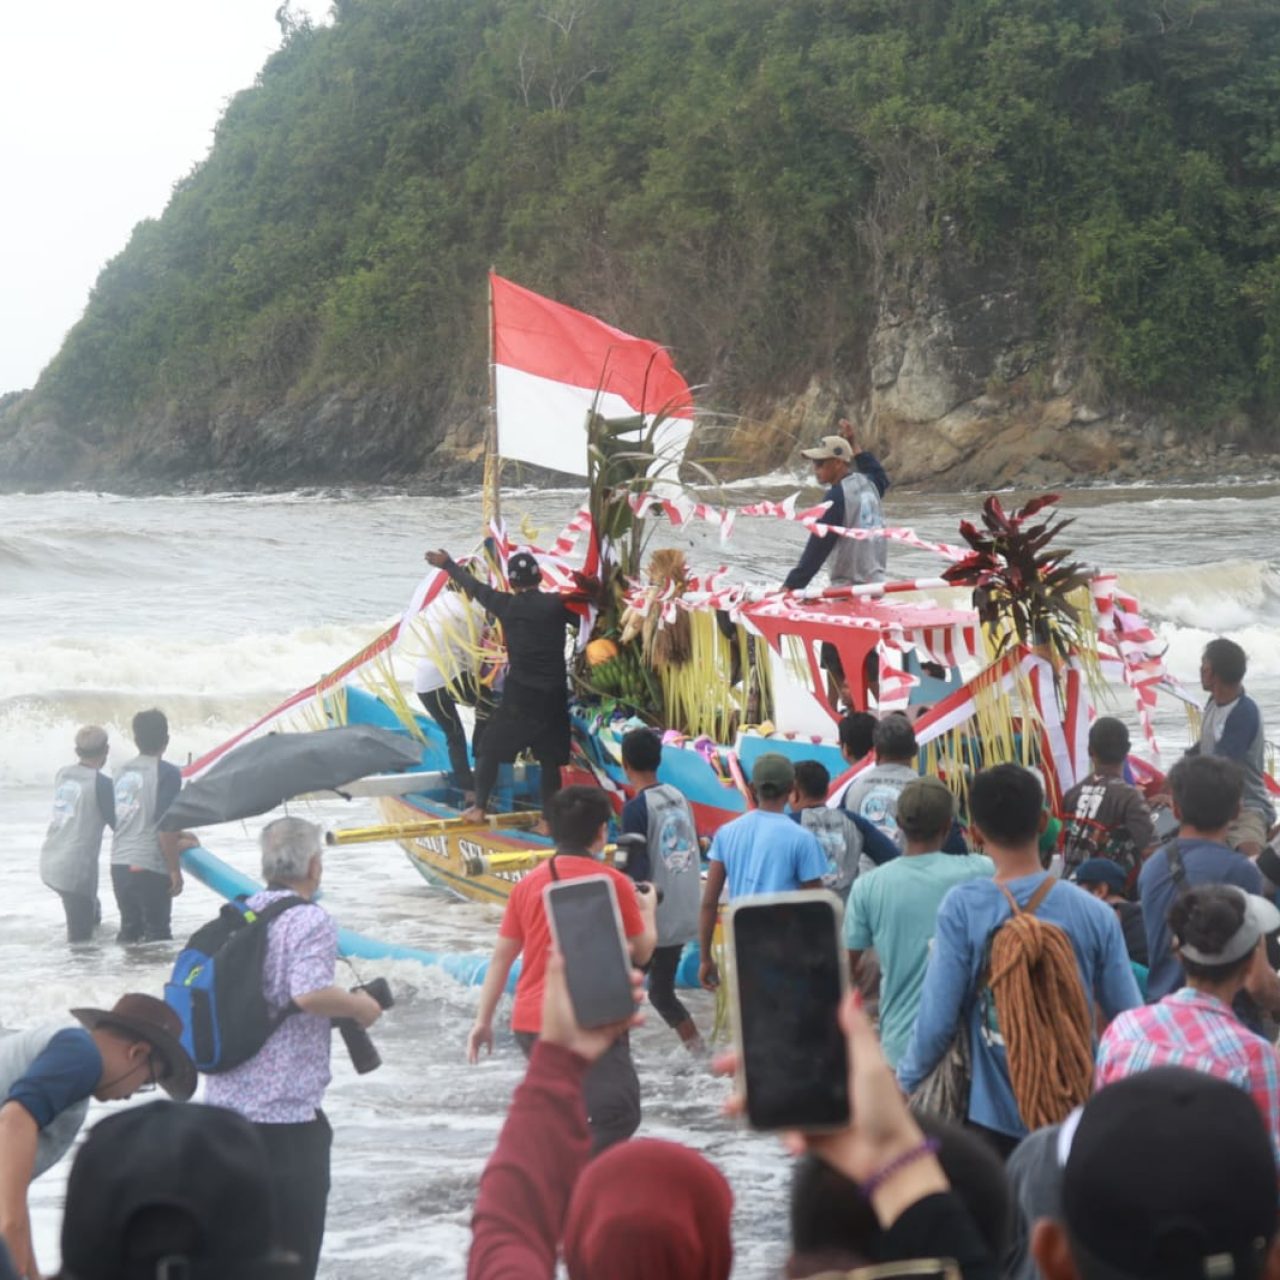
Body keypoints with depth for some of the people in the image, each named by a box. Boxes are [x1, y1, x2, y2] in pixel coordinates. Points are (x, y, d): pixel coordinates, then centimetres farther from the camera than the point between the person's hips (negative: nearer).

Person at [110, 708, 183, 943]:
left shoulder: (123, 771, 11)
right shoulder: (167, 772, -10)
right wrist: (174, 869, -9)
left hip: (119, 864, 6)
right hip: (150, 867, -6)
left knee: (129, 928, 15)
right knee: (157, 933, 0)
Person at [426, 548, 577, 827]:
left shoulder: (506, 605, -3)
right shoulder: (556, 604, -5)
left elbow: (475, 587, 10)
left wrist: (447, 564, 23)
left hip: (519, 695, -1)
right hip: (553, 696, 1)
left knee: (490, 748, 15)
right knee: (550, 759, 6)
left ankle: (479, 809, 17)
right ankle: (548, 820, 2)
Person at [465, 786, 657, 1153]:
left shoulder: (528, 885, 8)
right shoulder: (612, 883, -6)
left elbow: (501, 958, 9)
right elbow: (642, 952, 4)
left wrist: (483, 1020, 15)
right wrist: (648, 907, 22)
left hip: (529, 1023, 7)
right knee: (617, 1116, -11)